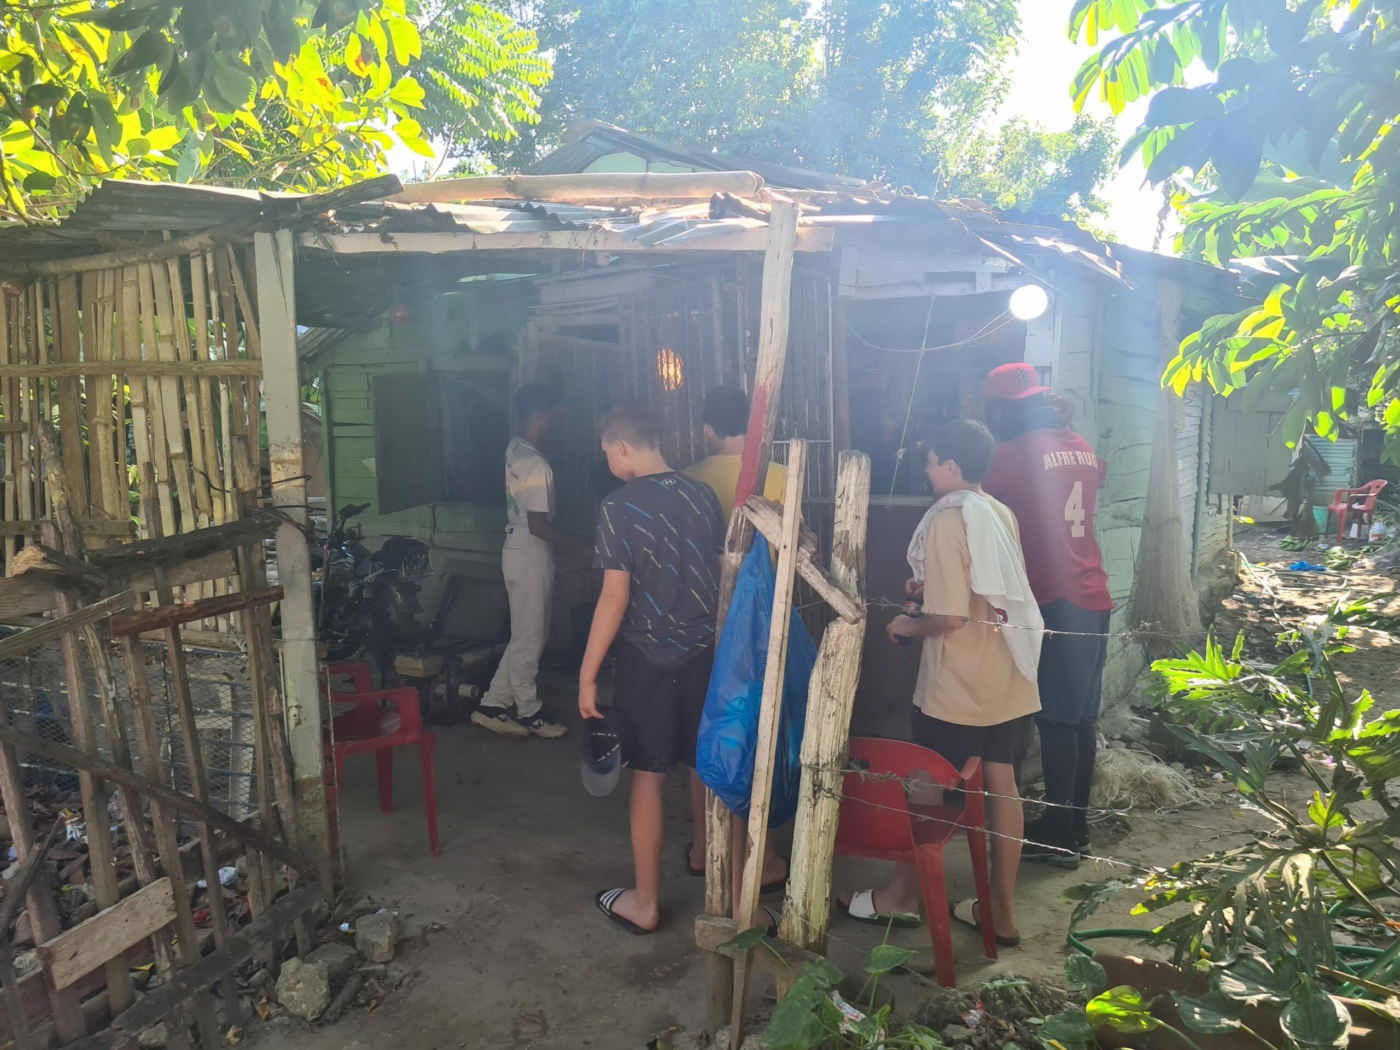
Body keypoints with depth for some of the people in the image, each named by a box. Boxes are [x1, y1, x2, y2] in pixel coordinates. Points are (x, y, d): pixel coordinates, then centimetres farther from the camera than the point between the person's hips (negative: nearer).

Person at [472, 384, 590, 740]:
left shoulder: (515, 449, 7)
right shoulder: (535, 464, -22)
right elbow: (539, 526, -23)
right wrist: (580, 546, -14)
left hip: (518, 549, 10)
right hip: (531, 554, -10)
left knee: (526, 635, 17)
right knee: (529, 638, 4)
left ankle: (494, 705, 21)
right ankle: (529, 713, 18)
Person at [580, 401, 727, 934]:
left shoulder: (619, 507, -14)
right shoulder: (703, 496, 1)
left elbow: (615, 598, -16)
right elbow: (723, 575, 7)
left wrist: (587, 674, -9)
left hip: (648, 657, -4)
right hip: (707, 651, 5)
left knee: (649, 778, 6)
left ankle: (645, 903, 17)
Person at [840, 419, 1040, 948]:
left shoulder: (946, 521, -17)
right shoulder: (1001, 514, 7)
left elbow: (949, 617, -21)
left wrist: (908, 625, -3)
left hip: (957, 686, -7)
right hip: (1008, 679, 7)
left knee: (932, 787, 7)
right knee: (1002, 787, 12)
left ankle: (902, 896, 24)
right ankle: (1000, 912, 22)